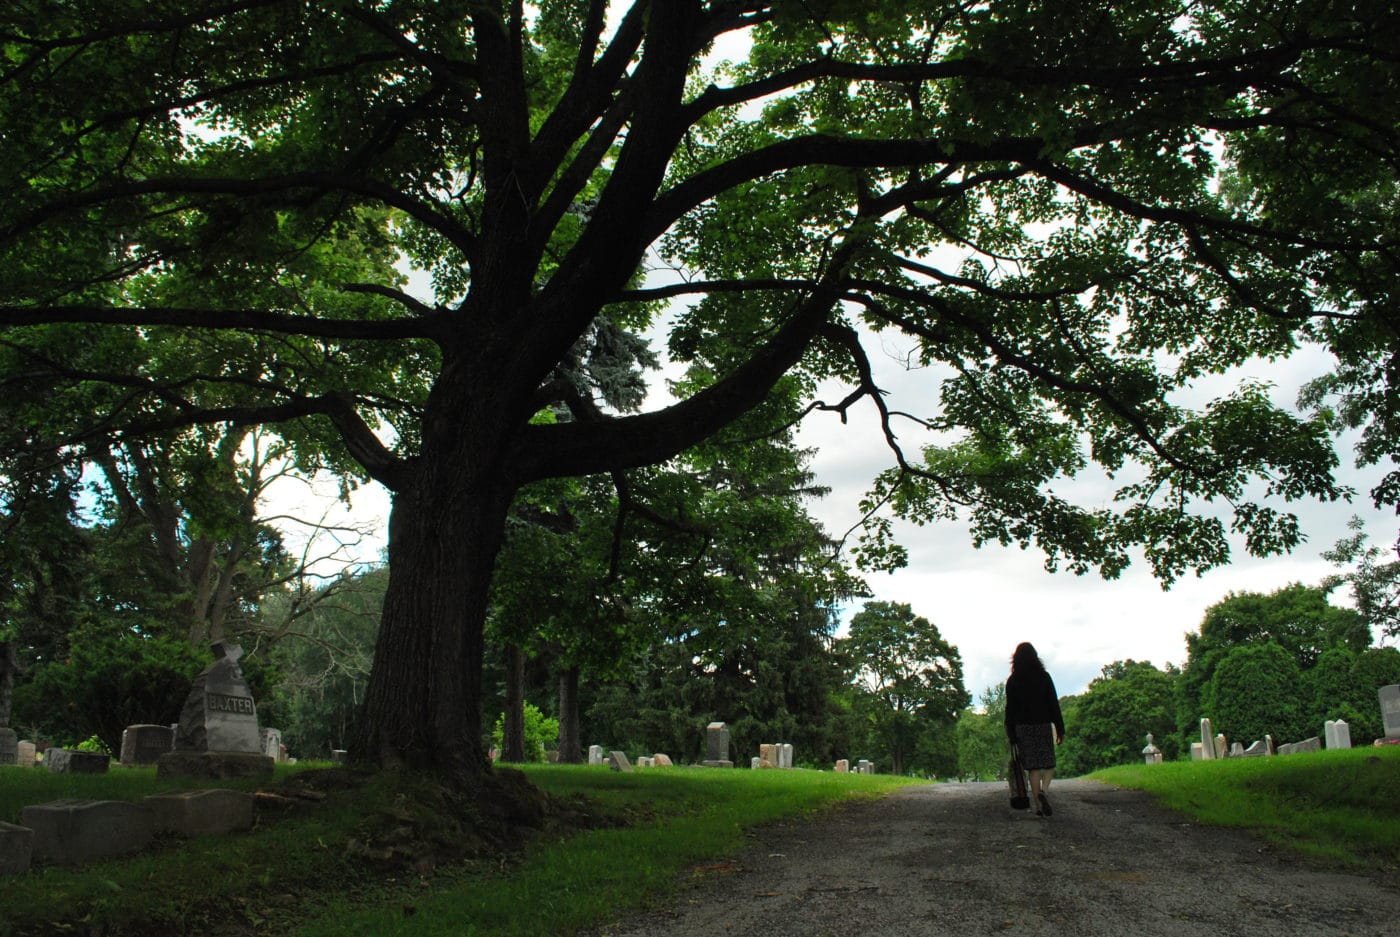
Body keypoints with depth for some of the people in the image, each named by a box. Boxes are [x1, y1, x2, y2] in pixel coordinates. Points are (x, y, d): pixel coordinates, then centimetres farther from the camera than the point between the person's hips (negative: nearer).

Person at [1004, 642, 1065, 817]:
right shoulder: (1044, 677, 1)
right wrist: (1060, 729, 3)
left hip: (1023, 727, 1)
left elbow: (1010, 708, 0)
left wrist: (1011, 734, 4)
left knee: (1033, 767, 4)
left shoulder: (1012, 681, 2)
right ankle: (1043, 790, -20)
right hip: (1043, 725, -1)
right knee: (1049, 764, 8)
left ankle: (1038, 806, -1)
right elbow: (1054, 704, 0)